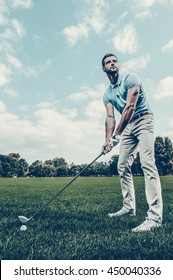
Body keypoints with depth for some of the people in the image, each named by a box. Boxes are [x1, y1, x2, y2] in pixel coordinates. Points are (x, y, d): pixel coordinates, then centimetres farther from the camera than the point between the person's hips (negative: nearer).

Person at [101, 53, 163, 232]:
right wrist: (107, 140, -13)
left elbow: (130, 106, -19)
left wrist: (117, 134, -24)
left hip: (143, 120, -8)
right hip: (127, 127, 8)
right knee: (122, 166, 6)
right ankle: (129, 207, 17)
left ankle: (155, 216, -22)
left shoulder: (130, 78, -8)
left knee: (147, 164, -21)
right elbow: (110, 117, 2)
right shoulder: (107, 94, 11)